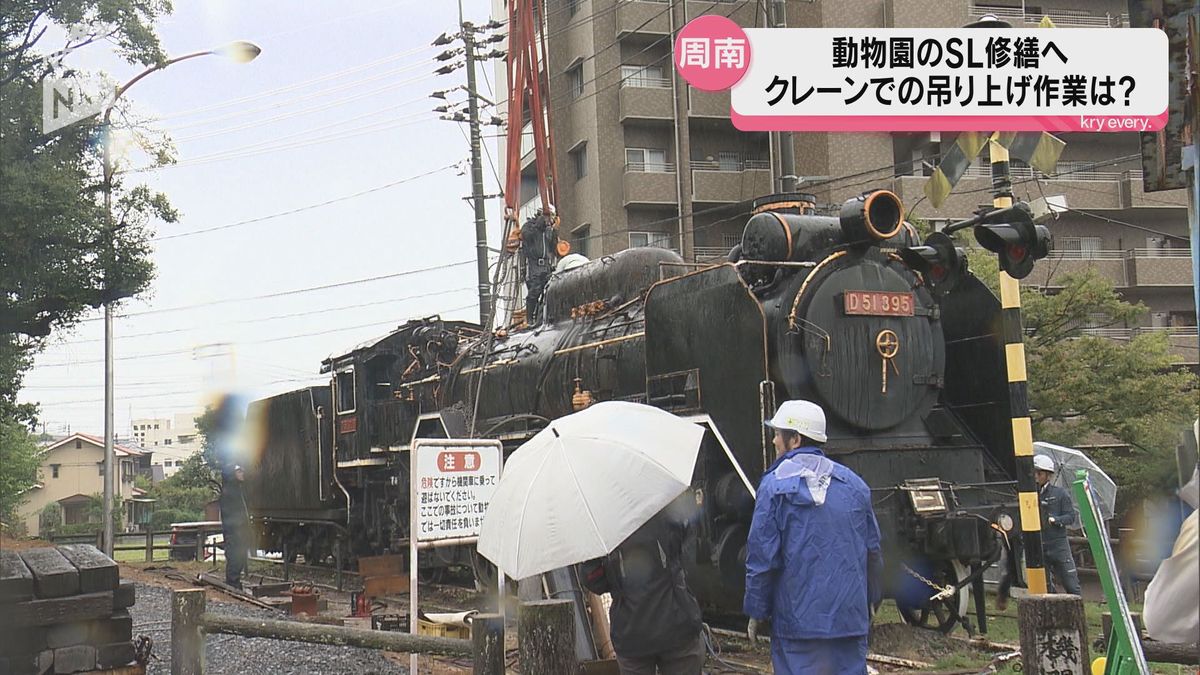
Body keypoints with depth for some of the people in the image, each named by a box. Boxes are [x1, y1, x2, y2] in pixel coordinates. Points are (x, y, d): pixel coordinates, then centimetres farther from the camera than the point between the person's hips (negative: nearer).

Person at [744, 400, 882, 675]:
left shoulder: (775, 485, -8)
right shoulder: (853, 483, 8)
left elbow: (761, 557, -9)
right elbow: (873, 552, 12)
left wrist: (756, 612, 0)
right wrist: (871, 602, 23)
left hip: (797, 619, -4)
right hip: (851, 618, 4)